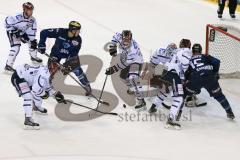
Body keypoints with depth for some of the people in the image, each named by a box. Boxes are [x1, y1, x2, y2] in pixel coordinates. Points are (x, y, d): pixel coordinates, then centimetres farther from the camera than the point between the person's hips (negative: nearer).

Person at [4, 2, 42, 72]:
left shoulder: (32, 20, -15)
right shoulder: (18, 17, -35)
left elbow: (32, 31, -8)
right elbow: (7, 21, -31)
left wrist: (33, 41, -15)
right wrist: (15, 31, -34)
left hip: (22, 32, 7)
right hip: (12, 32, -7)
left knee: (33, 41, 8)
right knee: (16, 47, -22)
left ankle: (33, 56, 35)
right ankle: (8, 65, -20)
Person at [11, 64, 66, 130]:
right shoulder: (43, 75, -32)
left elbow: (47, 85, 15)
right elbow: (36, 89, -36)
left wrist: (55, 94, 3)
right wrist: (44, 94, -16)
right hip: (17, 77, -10)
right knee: (28, 96, -24)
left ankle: (37, 107, 51)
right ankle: (28, 120, -28)